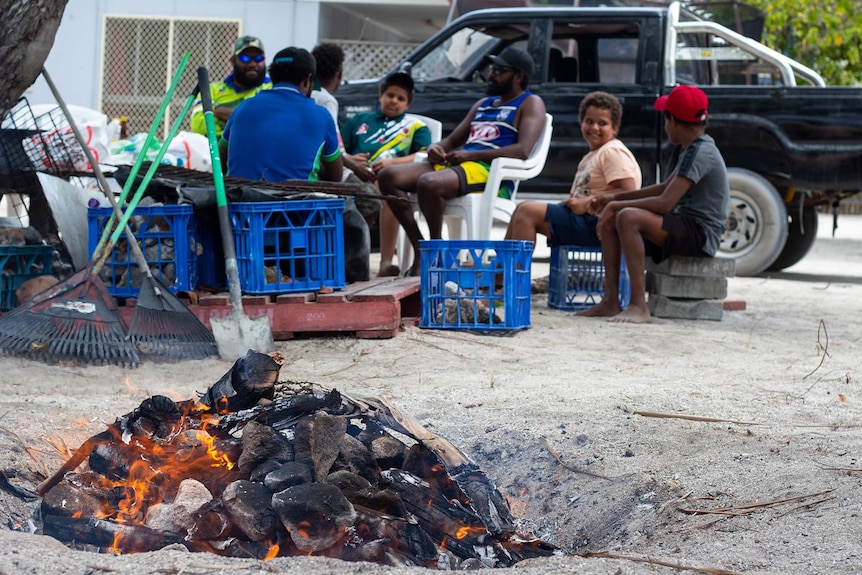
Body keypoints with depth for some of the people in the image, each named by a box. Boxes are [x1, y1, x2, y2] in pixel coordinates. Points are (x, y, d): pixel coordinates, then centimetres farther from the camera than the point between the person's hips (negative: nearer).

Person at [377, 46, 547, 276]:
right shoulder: (484, 104, 30)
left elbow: (523, 150, -12)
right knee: (388, 176, -11)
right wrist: (436, 148, 5)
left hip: (489, 171, -9)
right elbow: (452, 140, 32)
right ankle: (420, 250, -13)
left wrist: (470, 155, -17)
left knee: (428, 183, -37)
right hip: (452, 164, 9)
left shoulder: (530, 104, 5)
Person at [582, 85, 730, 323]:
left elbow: (665, 202, -24)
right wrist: (615, 197, 17)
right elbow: (665, 188, 25)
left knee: (629, 217, -30)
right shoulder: (694, 149, 15)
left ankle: (639, 305, -30)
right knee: (609, 219, 7)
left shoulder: (700, 153, -17)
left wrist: (617, 205, -14)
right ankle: (610, 301, 0)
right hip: (686, 228, 11)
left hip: (701, 234, -11)